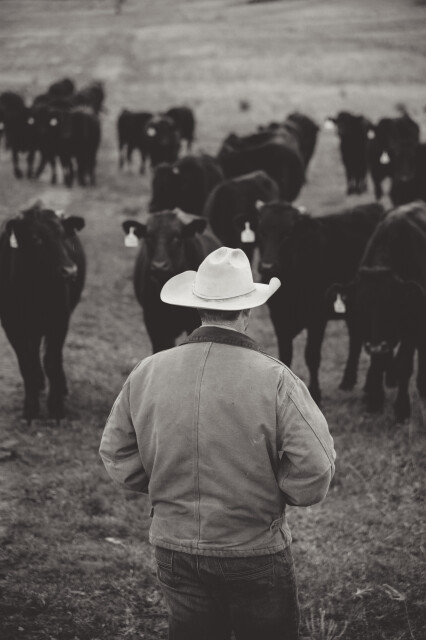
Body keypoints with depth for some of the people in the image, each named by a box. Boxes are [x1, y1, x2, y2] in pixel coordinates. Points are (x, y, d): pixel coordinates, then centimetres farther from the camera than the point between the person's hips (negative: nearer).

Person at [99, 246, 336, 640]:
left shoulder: (147, 373, -6)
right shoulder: (275, 381, -17)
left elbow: (116, 455, 3)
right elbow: (314, 474, -18)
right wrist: (268, 491, 1)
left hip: (174, 548, 4)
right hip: (256, 553, -3)